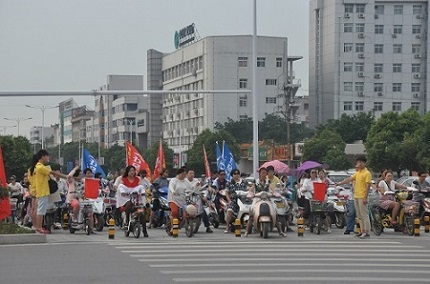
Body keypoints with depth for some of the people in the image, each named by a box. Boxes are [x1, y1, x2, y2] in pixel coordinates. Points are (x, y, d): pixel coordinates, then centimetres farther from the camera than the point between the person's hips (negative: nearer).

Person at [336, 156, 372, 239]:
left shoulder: (367, 173, -10)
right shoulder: (357, 173, 16)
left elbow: (368, 186, -15)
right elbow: (349, 179, 16)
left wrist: (365, 198, -19)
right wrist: (340, 183, 7)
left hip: (362, 197, -9)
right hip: (356, 197, 9)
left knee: (364, 215, -8)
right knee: (359, 216, 11)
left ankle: (366, 233, -7)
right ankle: (362, 231, 16)